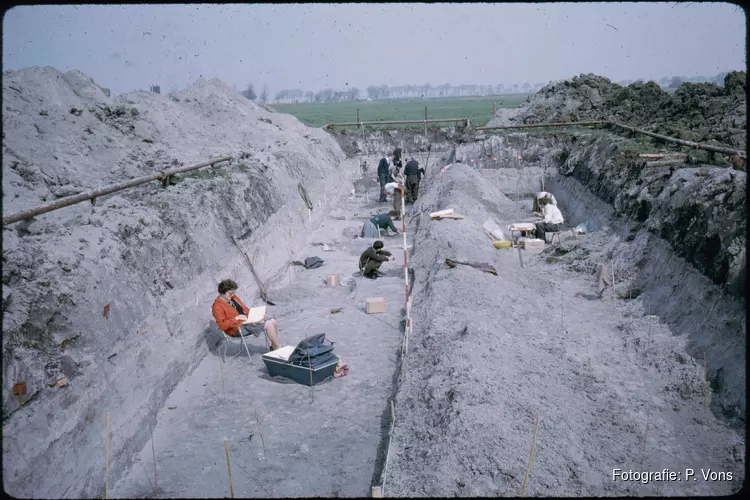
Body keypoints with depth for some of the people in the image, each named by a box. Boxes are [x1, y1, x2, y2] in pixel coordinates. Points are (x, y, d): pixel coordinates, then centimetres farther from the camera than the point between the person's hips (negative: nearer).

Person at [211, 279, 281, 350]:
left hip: (247, 320, 9)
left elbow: (245, 308, 19)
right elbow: (222, 325, -22)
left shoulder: (233, 297, 10)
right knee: (268, 324, -19)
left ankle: (274, 346, 8)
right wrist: (236, 318, -28)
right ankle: (277, 348, -4)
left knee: (273, 321, -2)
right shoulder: (217, 306, -15)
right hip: (238, 328, -9)